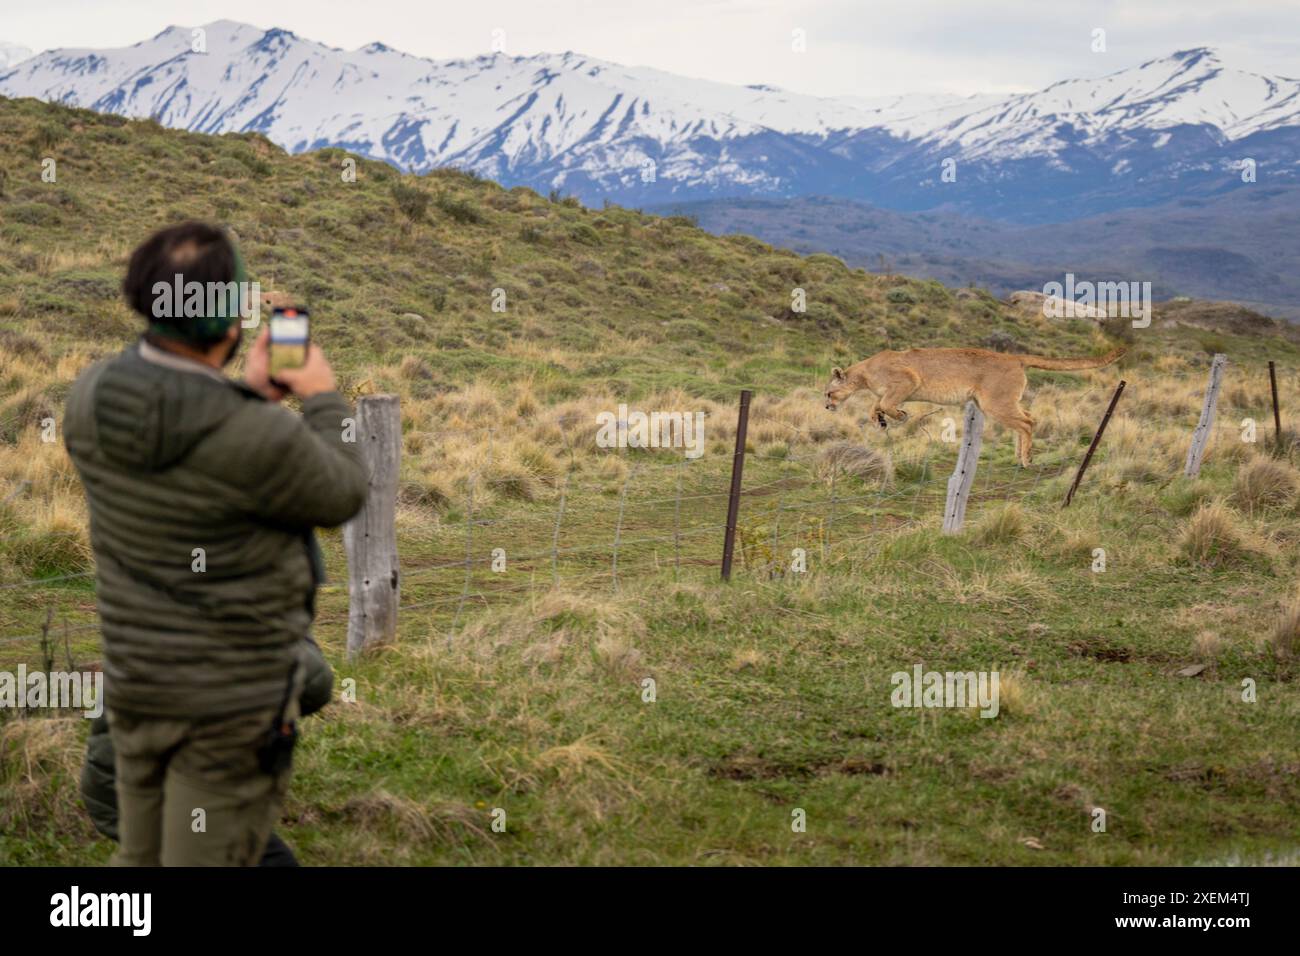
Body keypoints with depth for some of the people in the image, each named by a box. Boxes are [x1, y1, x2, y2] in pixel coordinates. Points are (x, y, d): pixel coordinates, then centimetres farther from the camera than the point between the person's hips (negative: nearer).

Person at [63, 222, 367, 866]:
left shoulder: (91, 397, -9)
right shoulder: (260, 440, -29)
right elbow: (341, 497, -8)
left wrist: (245, 395, 15)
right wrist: (325, 402, 7)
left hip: (134, 676, 6)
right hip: (236, 699, -6)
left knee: (142, 860, 22)